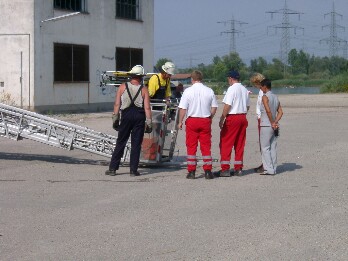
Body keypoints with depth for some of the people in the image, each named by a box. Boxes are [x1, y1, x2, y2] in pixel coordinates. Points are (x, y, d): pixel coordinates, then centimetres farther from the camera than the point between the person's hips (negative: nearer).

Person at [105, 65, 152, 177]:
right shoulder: (144, 90, 0)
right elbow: (147, 107, -6)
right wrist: (149, 122, -3)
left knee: (120, 143, 6)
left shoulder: (123, 87, 3)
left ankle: (112, 168, 4)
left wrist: (115, 119, 3)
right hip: (139, 116, -1)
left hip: (126, 115, 1)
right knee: (136, 144, 4)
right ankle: (133, 170, 4)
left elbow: (117, 104, -1)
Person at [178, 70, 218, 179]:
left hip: (192, 120, -2)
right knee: (206, 146, 7)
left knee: (191, 146, 5)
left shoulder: (188, 91, -7)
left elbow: (183, 108, -7)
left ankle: (191, 171, 4)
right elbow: (214, 108, 4)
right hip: (205, 121, 2)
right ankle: (208, 171, 5)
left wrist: (180, 121, 2)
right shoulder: (209, 91, 1)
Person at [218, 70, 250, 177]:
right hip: (243, 118, 7)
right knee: (240, 144, 11)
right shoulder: (245, 90, 11)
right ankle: (238, 168, 13)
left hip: (232, 118, -7)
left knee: (225, 144, -1)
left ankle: (225, 169, -4)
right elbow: (247, 106, 15)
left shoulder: (231, 89, -11)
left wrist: (221, 120, -11)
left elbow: (227, 106, -15)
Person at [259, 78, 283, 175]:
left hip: (266, 125, -7)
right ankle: (273, 169, 12)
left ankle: (269, 169, -6)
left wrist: (272, 123, -14)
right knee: (273, 148, 10)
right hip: (274, 127, 7)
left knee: (265, 148, -3)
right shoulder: (276, 97, 12)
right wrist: (275, 122, -1)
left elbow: (268, 110, -22)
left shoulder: (265, 97, -11)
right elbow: (280, 112, 7)